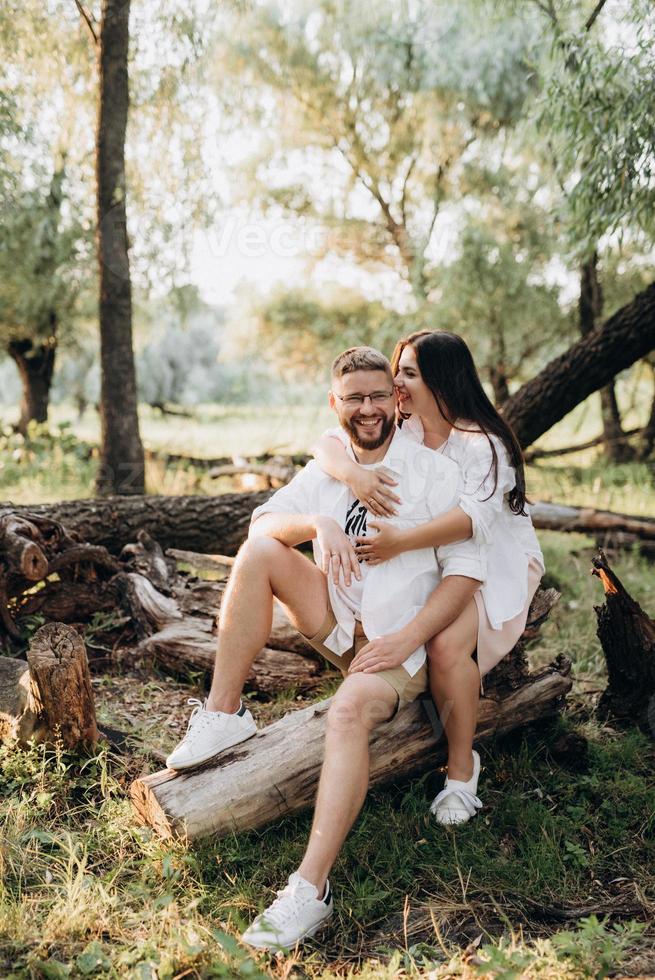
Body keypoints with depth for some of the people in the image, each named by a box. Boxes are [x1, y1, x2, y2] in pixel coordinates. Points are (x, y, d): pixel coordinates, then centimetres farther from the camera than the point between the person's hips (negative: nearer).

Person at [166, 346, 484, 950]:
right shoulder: (324, 472, 9)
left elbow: (466, 570, -10)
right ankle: (223, 716, -14)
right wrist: (320, 522, -21)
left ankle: (310, 889, -35)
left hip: (400, 647, -5)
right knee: (258, 553, -15)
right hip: (338, 624, 5)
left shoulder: (435, 472, -5)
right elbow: (262, 522, 0)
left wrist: (405, 640, -19)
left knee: (349, 709, -35)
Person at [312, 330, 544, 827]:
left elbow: (475, 514, -34)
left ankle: (462, 769, -10)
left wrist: (403, 540, -46)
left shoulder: (485, 443, -18)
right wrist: (352, 472, -31)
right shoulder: (398, 430, 1)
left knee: (446, 645, -30)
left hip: (493, 565, -6)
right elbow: (327, 442, -7)